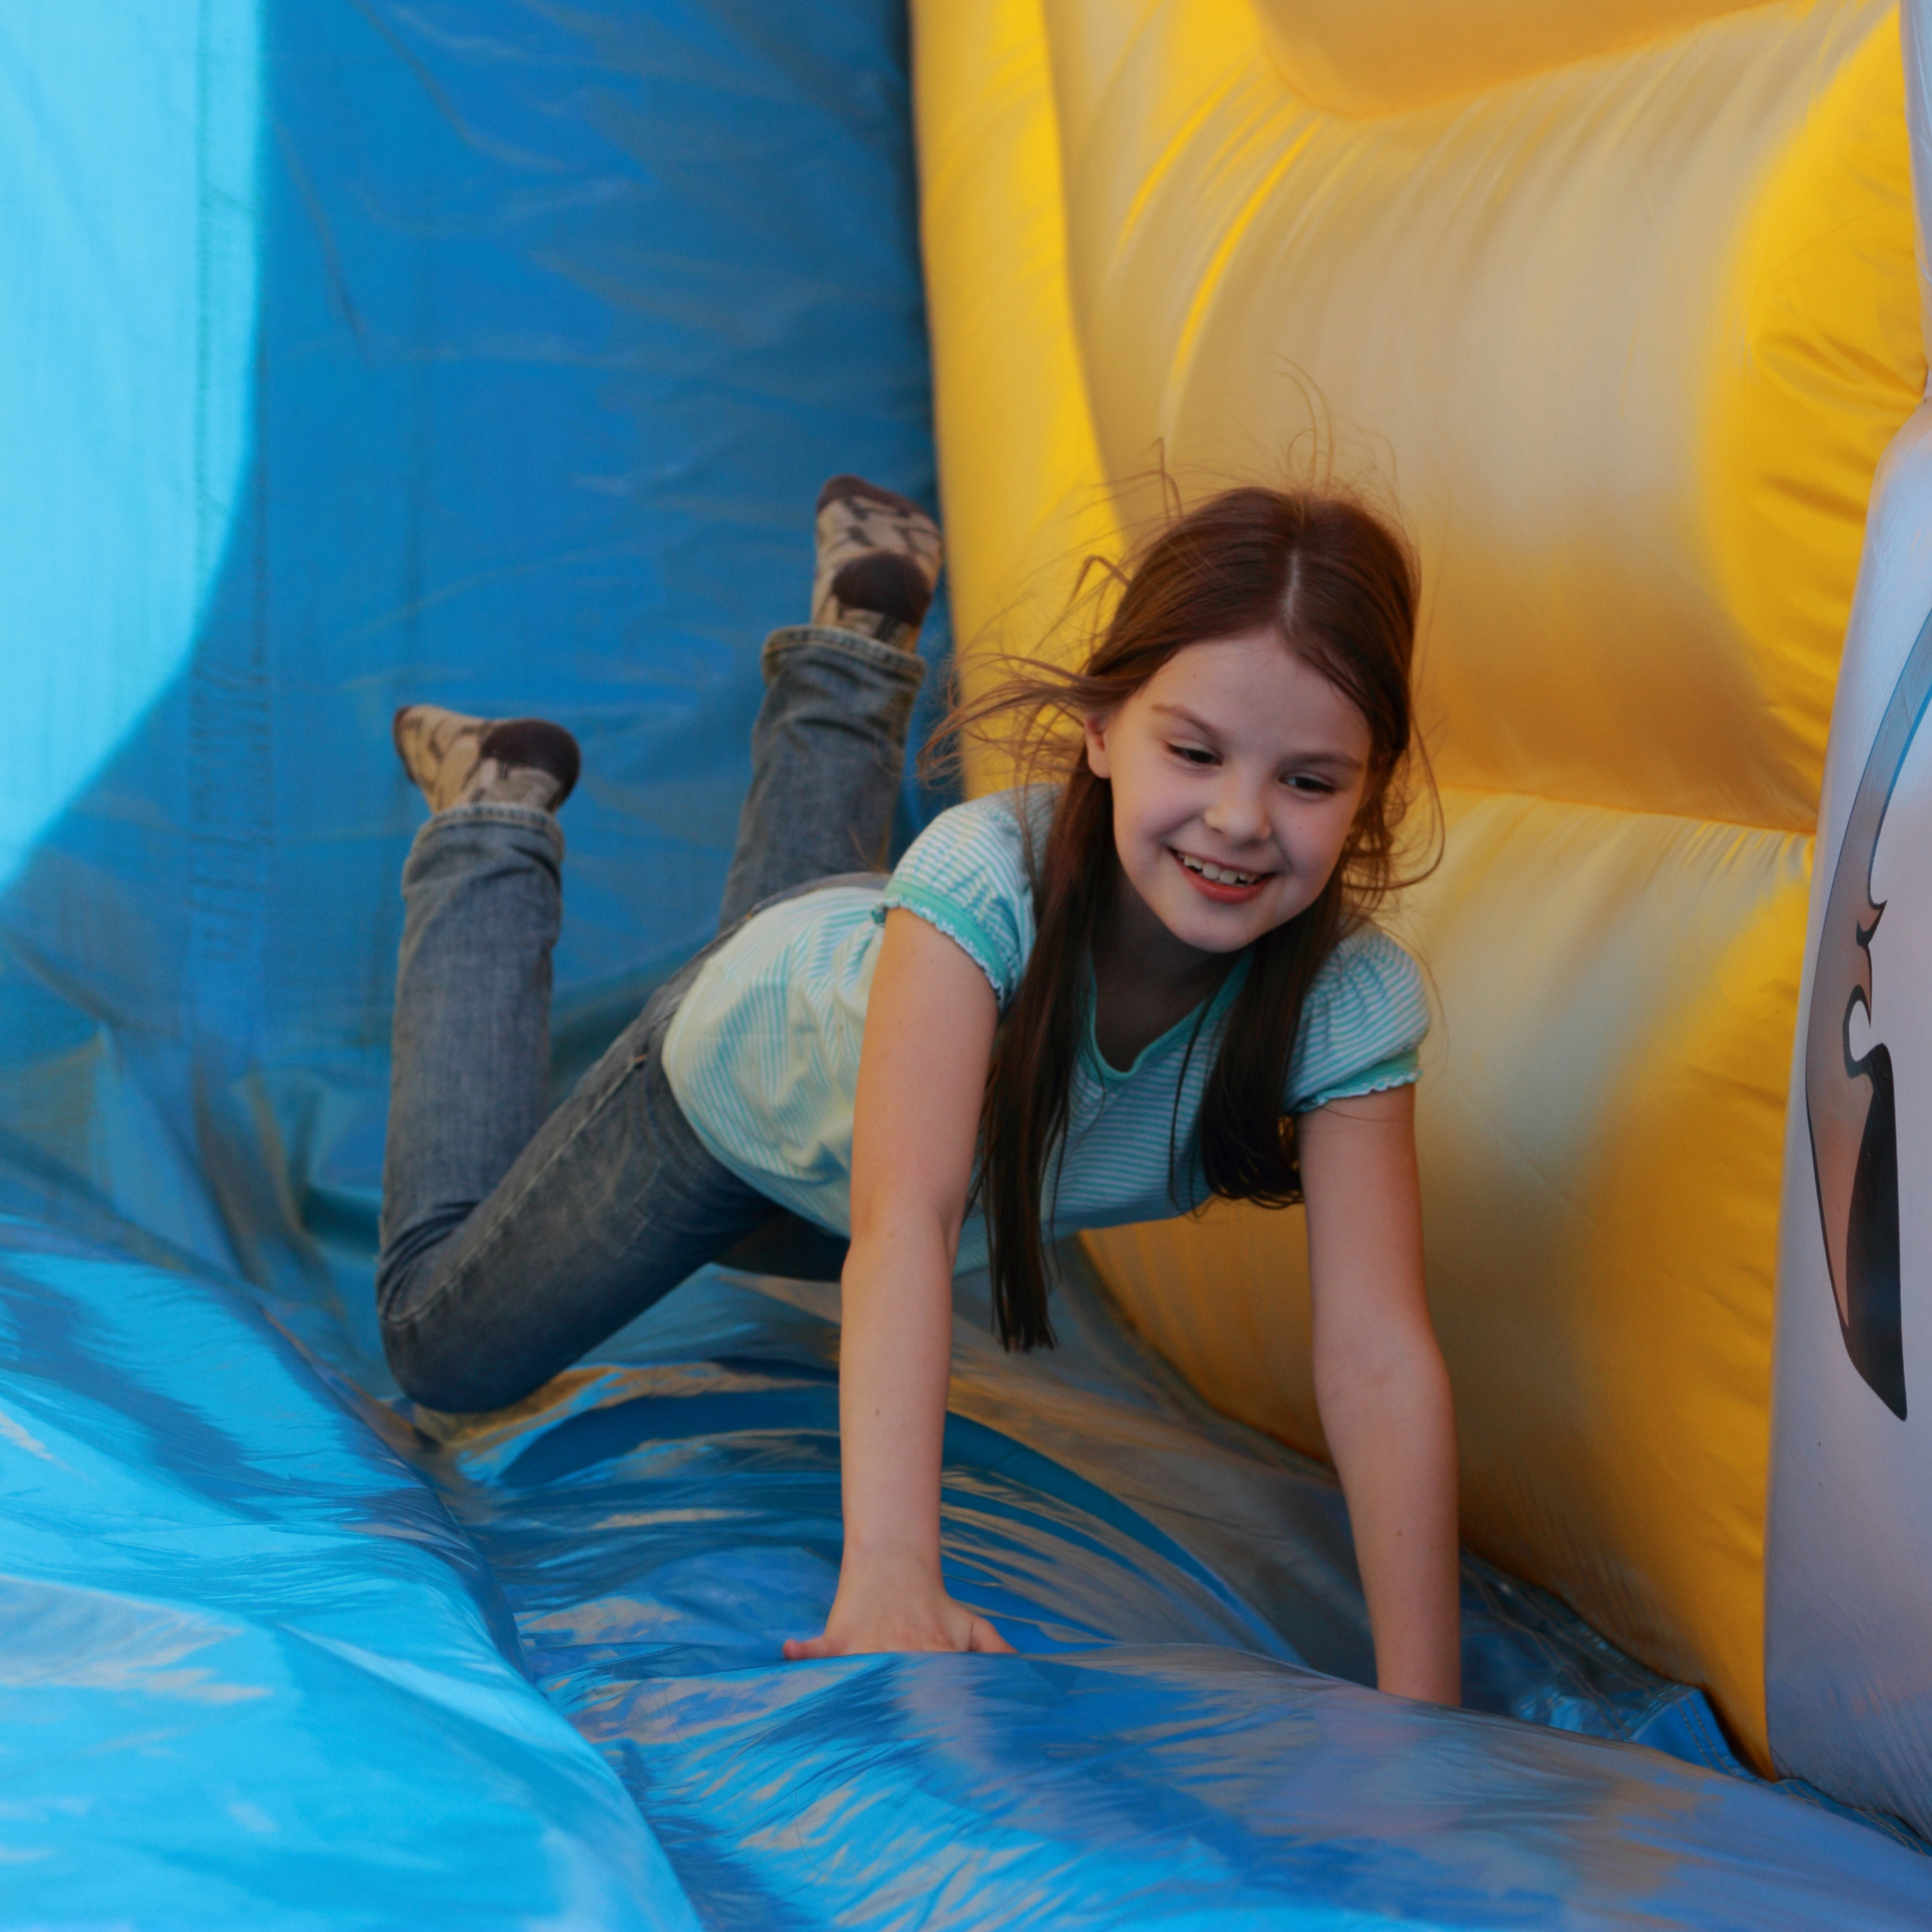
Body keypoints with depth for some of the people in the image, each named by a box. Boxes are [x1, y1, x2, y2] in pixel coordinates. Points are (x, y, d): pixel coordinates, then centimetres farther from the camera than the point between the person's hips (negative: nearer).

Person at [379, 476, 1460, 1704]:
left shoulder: (1351, 1002, -40)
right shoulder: (990, 875, -47)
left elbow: (1377, 1350, -45)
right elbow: (904, 1220, -56)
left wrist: (1420, 1711, -53)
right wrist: (891, 1574, -68)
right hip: (748, 1062, -3)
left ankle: (854, 651, 51)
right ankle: (496, 816, 28)